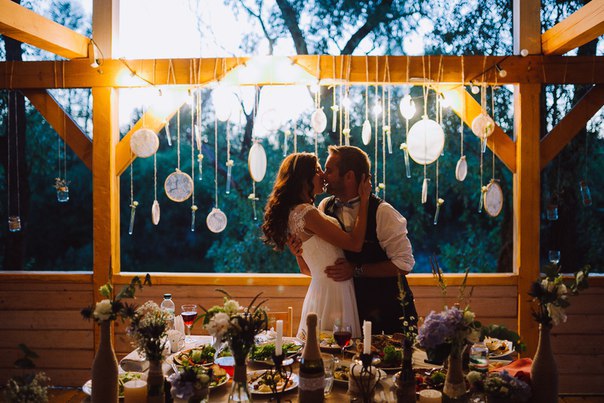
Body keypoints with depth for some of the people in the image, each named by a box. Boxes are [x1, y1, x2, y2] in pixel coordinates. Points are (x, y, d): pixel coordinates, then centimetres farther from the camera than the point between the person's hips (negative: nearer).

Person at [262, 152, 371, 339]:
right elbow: (355, 243, -17)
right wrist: (364, 200, -10)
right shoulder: (306, 213, -19)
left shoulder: (294, 212, 11)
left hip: (319, 290, 9)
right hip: (333, 292, -9)